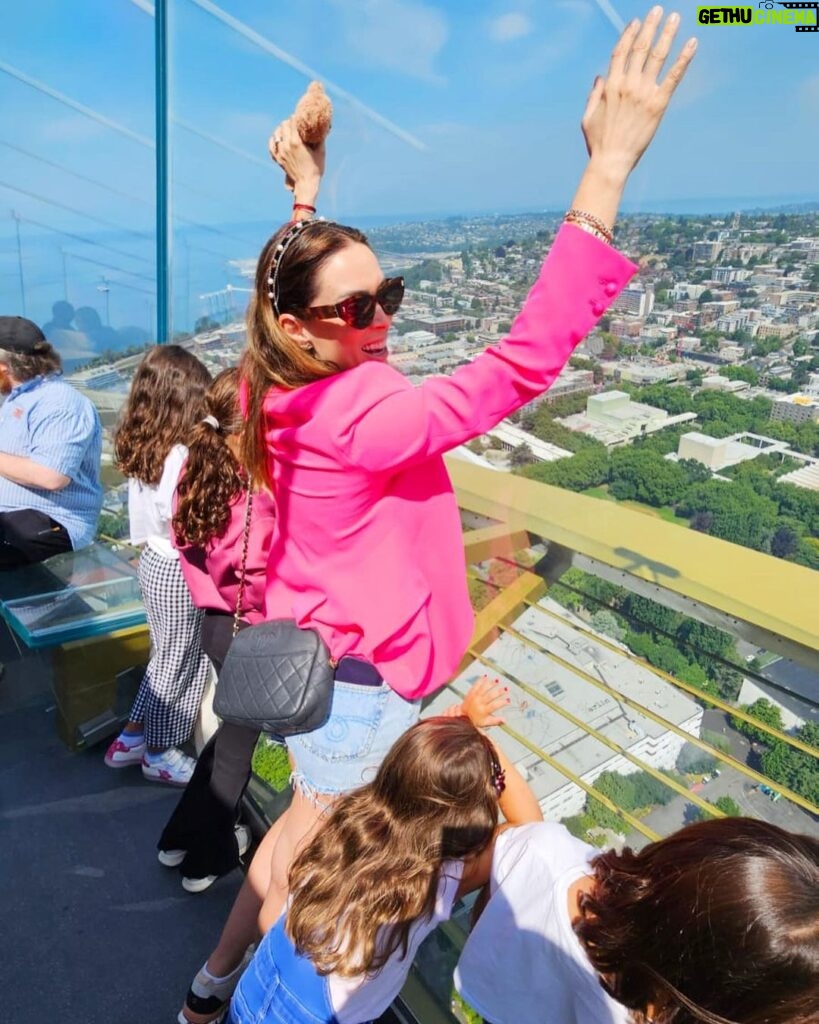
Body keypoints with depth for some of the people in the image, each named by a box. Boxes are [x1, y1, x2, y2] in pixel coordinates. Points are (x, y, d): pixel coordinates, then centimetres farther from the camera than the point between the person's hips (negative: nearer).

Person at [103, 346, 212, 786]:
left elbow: (148, 515, 9)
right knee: (179, 662, 10)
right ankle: (160, 754, 27)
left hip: (153, 562, 8)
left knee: (164, 655, 23)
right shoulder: (180, 457, -25)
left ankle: (131, 738, 36)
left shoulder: (140, 448, 1)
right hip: (177, 572, -8)